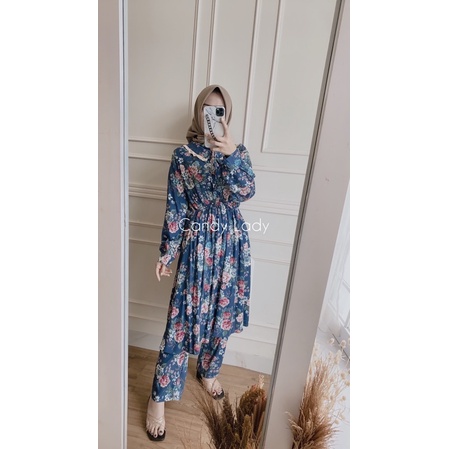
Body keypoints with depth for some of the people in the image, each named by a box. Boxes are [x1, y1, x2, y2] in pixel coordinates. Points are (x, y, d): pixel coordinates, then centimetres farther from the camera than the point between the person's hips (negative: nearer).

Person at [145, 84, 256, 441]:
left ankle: (209, 372, 45)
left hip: (232, 244, 3)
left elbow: (246, 192, -13)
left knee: (222, 313, 17)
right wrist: (167, 251, -3)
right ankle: (159, 397, 25)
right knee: (183, 318, 3)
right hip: (198, 245, -3)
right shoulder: (183, 155, -2)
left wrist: (232, 153, -25)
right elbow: (175, 208, -3)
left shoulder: (237, 151, 4)